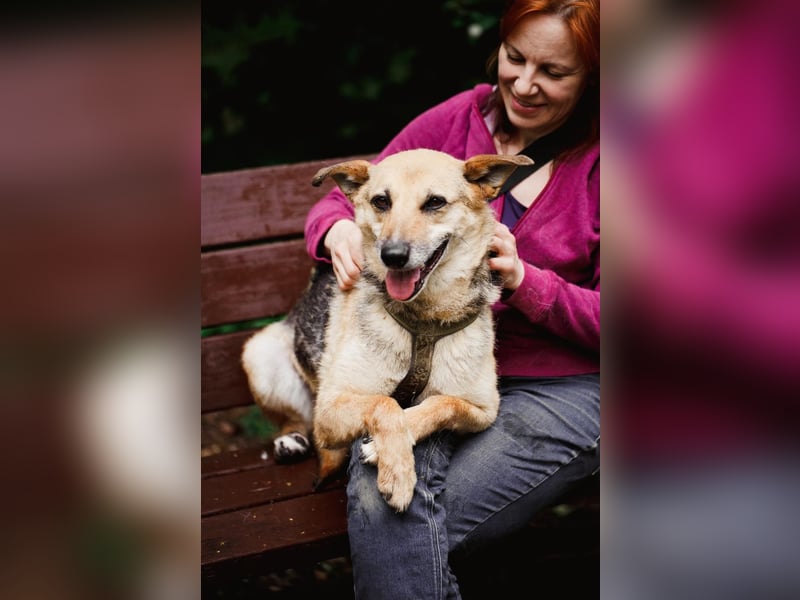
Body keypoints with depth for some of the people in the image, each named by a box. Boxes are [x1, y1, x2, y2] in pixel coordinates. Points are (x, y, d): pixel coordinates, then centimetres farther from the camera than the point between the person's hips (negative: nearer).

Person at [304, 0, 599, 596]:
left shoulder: (602, 161, -4)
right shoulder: (460, 119, 5)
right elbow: (339, 201, 13)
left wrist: (524, 280, -20)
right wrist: (339, 229, -12)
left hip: (561, 385, -3)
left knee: (402, 523, -26)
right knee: (378, 496, -30)